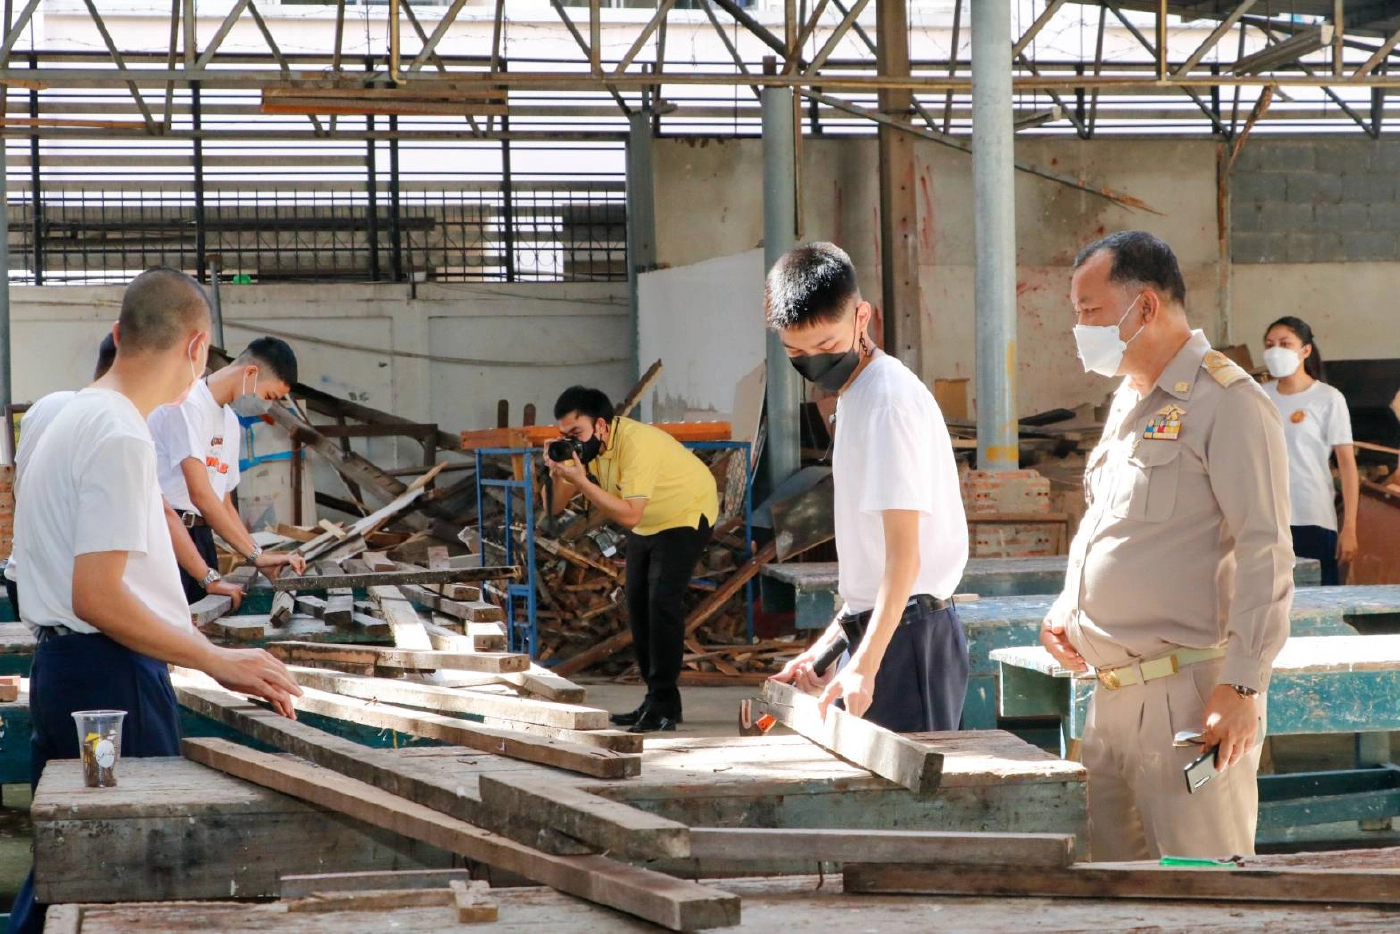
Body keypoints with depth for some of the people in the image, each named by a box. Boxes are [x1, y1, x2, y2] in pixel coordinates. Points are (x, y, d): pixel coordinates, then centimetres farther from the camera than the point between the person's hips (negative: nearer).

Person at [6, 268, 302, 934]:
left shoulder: (76, 418, 14)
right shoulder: (122, 437, -16)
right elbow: (97, 598, -22)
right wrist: (217, 662, -17)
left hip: (62, 663, 10)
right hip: (109, 677, -10)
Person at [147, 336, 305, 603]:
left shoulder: (230, 421, 18)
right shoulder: (186, 404, -11)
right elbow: (200, 493, -19)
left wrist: (260, 557, 5)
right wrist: (256, 554, -18)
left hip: (200, 536, 9)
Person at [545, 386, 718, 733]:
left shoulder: (637, 444, -34)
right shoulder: (584, 444, -9)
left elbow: (629, 516, -38)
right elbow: (555, 507, -10)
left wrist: (582, 480, -40)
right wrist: (557, 473, -29)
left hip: (686, 515, -8)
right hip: (647, 522, 8)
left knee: (662, 602, -18)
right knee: (637, 603, 5)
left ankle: (664, 705, -16)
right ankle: (654, 699, 13)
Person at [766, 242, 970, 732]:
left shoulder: (889, 399, -15)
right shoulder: (856, 394, 15)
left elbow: (903, 553, -21)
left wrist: (865, 664, -28)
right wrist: (827, 645, 15)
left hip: (907, 631, -10)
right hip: (877, 627, 10)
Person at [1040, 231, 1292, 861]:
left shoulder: (1228, 402, -10)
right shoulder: (1127, 403, 19)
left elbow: (1264, 555, -16)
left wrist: (1242, 688, -21)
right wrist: (1066, 608, 13)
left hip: (1189, 697, -9)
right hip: (1112, 697, 9)